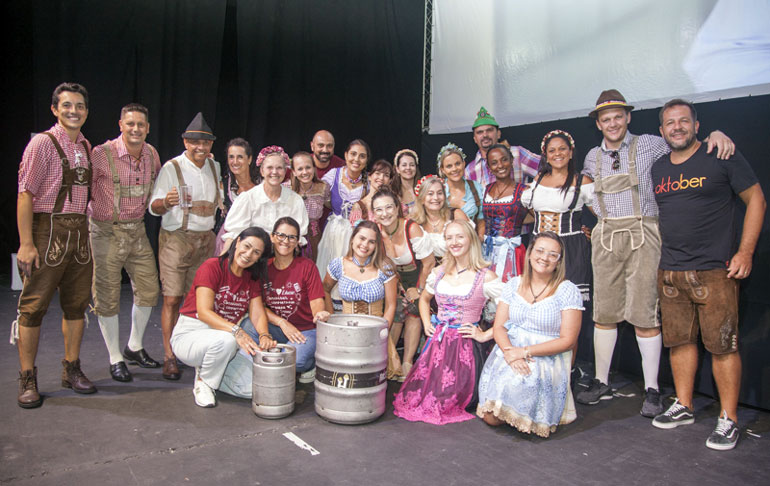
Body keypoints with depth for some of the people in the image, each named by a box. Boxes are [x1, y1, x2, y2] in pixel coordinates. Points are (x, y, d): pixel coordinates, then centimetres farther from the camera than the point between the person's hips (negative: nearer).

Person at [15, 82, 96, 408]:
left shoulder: (86, 147, 14)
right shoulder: (42, 143, -5)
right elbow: (25, 194, -11)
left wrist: (85, 229, 12)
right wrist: (26, 243, -17)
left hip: (79, 231, 6)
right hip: (47, 229, -6)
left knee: (77, 303, 11)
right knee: (33, 306, -2)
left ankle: (71, 370, 23)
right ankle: (27, 379, 9)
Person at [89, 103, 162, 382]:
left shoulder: (151, 154, 3)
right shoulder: (101, 155, -15)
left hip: (137, 230, 6)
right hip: (106, 231, -6)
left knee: (148, 289, 9)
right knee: (107, 296, 1)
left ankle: (134, 348, 29)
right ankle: (115, 359, 15)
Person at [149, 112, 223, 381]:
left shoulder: (214, 167, 14)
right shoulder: (171, 167, -3)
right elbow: (154, 207, -8)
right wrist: (166, 201, -27)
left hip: (206, 239, 5)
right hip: (176, 238, -4)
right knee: (172, 299, -6)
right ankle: (169, 357, 0)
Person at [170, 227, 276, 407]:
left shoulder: (253, 278, 6)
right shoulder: (212, 267, -14)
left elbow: (257, 313, -3)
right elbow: (204, 312, -24)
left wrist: (264, 335, -25)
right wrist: (236, 331, -38)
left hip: (226, 337, 6)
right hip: (189, 334, -6)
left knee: (254, 386, -13)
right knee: (225, 340, -39)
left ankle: (208, 370, 15)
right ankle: (202, 381, -8)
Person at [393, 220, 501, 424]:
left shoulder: (485, 276, -9)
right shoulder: (438, 273, 8)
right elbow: (424, 299, 26)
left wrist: (485, 335, -13)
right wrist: (427, 323, 11)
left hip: (465, 345, -5)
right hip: (437, 341, 5)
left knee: (451, 399, -2)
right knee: (422, 391, 5)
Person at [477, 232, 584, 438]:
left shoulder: (568, 291, -3)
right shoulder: (514, 284, 9)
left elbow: (568, 340, -8)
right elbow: (498, 326, 5)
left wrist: (526, 352, -15)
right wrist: (509, 351, -16)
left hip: (547, 359, -2)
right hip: (509, 354, 2)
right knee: (491, 417, -14)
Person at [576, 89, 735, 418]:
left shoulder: (647, 145, 4)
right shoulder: (592, 158, 14)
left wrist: (716, 134, -11)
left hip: (642, 236, -3)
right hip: (605, 238, 3)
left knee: (644, 314, -5)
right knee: (604, 313, 5)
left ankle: (652, 390, 7)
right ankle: (601, 383, 17)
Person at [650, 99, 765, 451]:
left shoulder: (722, 156, -1)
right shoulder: (658, 168, 13)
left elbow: (756, 200, 0)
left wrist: (745, 251, -8)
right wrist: (657, 255, 14)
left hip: (715, 271, -5)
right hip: (670, 272, 5)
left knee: (722, 345, -2)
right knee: (679, 341, 11)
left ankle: (728, 420, 10)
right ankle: (683, 407, 24)